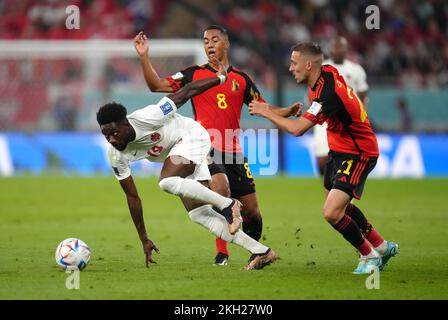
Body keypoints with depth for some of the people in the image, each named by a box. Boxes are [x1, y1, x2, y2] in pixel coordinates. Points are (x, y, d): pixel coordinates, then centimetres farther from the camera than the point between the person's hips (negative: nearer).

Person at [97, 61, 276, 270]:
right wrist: (144, 240, -2)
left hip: (192, 137, -7)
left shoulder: (148, 118, -32)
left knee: (166, 182, -32)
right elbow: (132, 197, -4)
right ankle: (261, 252, 0)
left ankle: (227, 204, -19)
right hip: (176, 153, 7)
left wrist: (221, 78, -5)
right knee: (198, 214, -3)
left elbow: (188, 91, -19)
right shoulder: (116, 156, -14)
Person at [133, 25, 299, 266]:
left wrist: (288, 111, -5)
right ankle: (221, 252, -20)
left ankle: (255, 252, 31)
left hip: (233, 152, 3)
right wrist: (144, 57, -9)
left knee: (252, 213, 3)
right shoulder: (194, 74, 6)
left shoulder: (241, 79, 12)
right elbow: (157, 85, 1)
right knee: (221, 188, -30)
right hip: (206, 148, -3)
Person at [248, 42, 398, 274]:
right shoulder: (327, 73, -4)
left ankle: (369, 255, 3)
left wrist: (267, 113, -21)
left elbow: (297, 129, -33)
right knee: (339, 204, 25)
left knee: (332, 213, -19)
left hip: (357, 155, -10)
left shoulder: (328, 94, -32)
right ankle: (381, 246, 40)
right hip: (338, 151, 10)